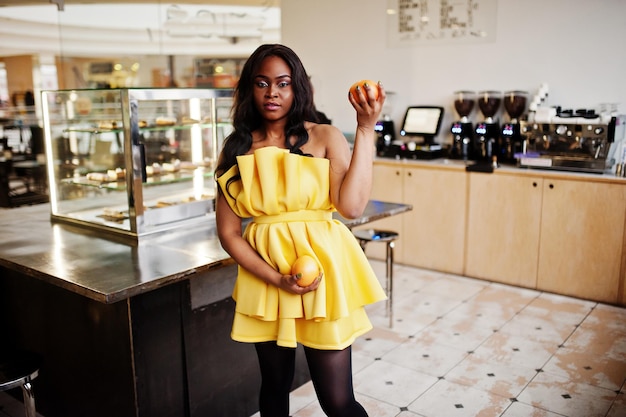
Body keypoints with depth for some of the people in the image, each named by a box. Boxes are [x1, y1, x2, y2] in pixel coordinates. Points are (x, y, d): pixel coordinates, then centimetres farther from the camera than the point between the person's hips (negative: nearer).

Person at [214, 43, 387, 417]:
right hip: (264, 278, 3)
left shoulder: (324, 138, -3)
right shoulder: (236, 149, 3)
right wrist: (276, 279, -12)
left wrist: (366, 129, -16)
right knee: (274, 384, 20)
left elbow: (352, 206, -18)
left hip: (322, 270, -2)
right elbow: (228, 231, 0)